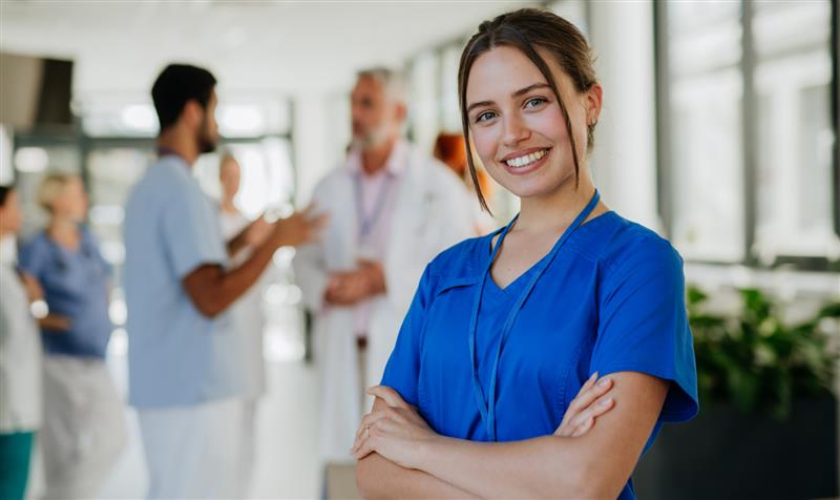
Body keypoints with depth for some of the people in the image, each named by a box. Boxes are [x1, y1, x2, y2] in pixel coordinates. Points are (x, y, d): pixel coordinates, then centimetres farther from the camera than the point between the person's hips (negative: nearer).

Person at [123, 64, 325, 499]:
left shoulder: (148, 187, 15)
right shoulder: (182, 192, -15)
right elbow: (211, 298, -21)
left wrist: (239, 242, 20)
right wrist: (275, 243, -14)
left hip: (162, 386, 10)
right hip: (194, 390, -10)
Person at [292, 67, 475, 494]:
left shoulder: (438, 185, -1)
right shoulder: (330, 188, 13)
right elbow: (306, 261, 15)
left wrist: (383, 280, -14)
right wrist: (327, 289, -7)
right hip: (345, 354, 4)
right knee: (345, 465, 4)